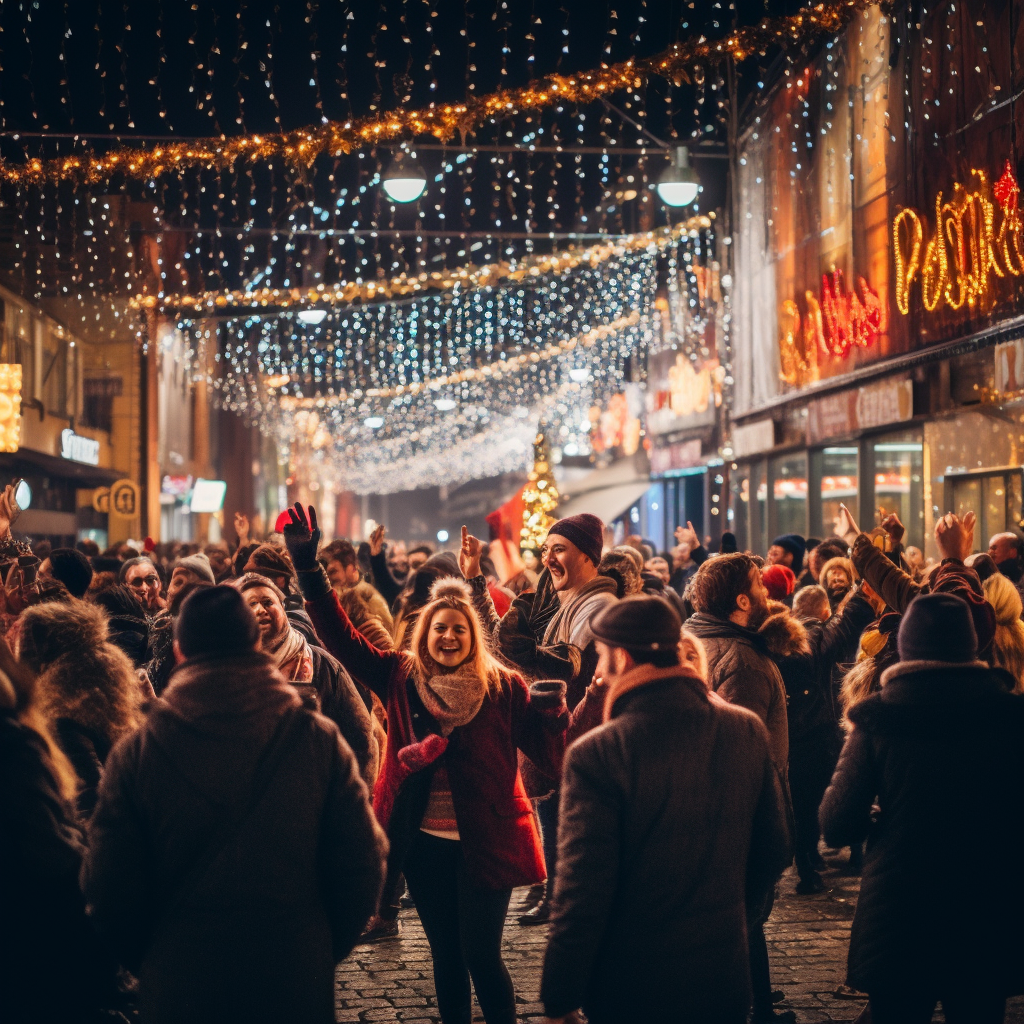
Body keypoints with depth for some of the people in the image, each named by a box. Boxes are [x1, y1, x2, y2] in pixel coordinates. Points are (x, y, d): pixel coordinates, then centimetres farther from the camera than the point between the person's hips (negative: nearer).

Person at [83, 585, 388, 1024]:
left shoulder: (135, 754, -11)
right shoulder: (319, 741, -9)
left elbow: (109, 885, -8)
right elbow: (362, 864, -8)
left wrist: (147, 963, 9)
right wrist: (326, 948, 8)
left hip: (178, 987, 0)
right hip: (297, 985, 1)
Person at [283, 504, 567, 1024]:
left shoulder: (502, 688, -6)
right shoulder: (402, 678, 1)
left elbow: (552, 752, -8)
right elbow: (343, 639, -4)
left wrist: (553, 708, -28)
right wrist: (308, 568, -13)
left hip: (484, 842, -3)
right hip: (424, 844, 3)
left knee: (482, 957, 0)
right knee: (445, 955, 14)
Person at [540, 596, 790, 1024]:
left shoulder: (596, 754, -20)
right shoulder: (747, 730, -5)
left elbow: (582, 890, -19)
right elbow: (773, 848, 4)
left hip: (632, 988, -4)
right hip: (724, 977, 4)